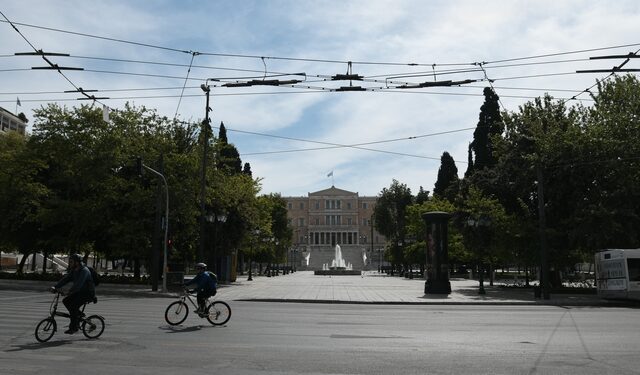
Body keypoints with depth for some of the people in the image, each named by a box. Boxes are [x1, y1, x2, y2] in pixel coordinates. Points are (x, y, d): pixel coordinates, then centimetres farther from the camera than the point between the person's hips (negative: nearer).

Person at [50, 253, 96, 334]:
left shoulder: (84, 271, -21)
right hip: (80, 292, 9)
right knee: (65, 301, -4)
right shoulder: (73, 271, 7)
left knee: (74, 306, -22)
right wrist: (55, 287, -13)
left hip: (88, 293, -9)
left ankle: (73, 328, -12)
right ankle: (78, 315, 12)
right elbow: (65, 279, -1)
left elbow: (79, 283, -33)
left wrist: (70, 291, -42)